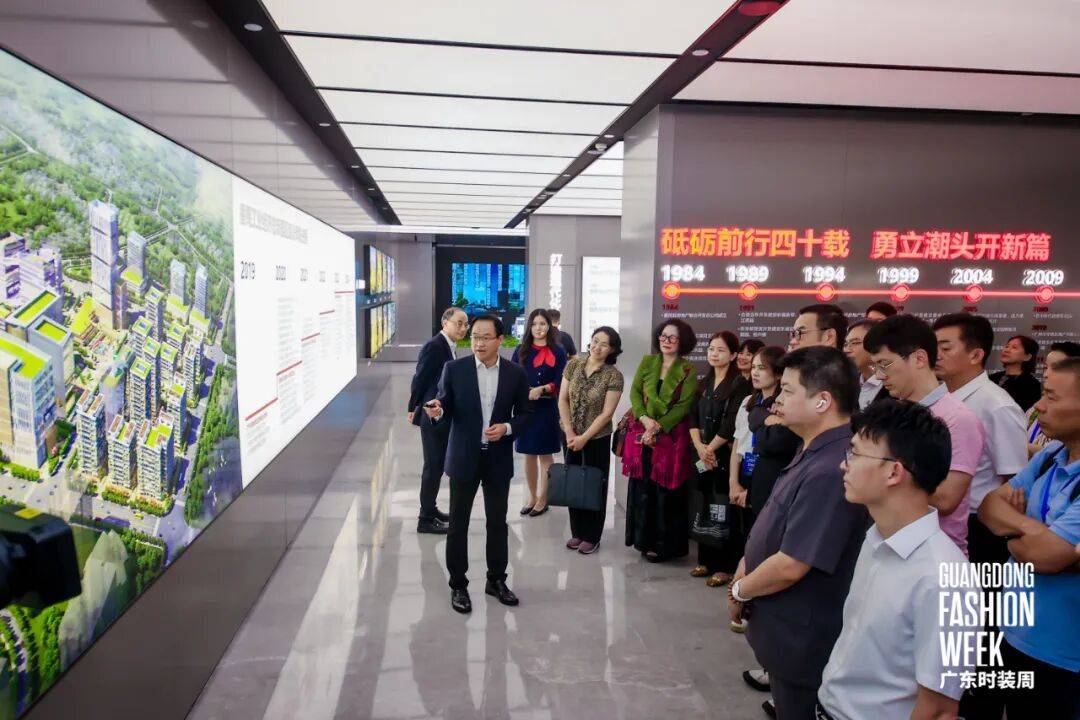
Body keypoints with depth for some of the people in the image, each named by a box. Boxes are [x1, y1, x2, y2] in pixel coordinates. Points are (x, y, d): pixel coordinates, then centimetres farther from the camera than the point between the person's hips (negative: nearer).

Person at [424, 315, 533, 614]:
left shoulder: (516, 373, -2)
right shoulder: (454, 368, -6)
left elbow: (525, 413, 4)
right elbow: (446, 409, -2)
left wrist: (507, 428, -14)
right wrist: (437, 411, -25)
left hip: (499, 460, 2)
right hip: (463, 458, -1)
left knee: (498, 522, 14)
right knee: (458, 523, 7)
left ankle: (496, 580, 31)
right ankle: (458, 584, 22)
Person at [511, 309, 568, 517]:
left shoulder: (557, 351, -1)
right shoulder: (521, 350, 6)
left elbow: (560, 382, -5)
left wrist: (542, 389, -20)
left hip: (547, 408, -3)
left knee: (545, 453, 5)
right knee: (528, 454, 10)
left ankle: (543, 498, 17)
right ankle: (532, 496, 24)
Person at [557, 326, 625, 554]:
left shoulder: (613, 376, -13)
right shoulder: (573, 365, -2)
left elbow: (607, 413, -14)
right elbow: (563, 400, -1)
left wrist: (584, 438, -15)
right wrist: (569, 432, -9)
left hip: (597, 438, -3)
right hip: (571, 436, 4)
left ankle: (592, 537, 22)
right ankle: (577, 532, 29)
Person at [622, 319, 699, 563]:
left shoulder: (688, 371, -1)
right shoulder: (647, 362, 9)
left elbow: (684, 406, -8)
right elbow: (635, 391, 3)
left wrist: (658, 427, -16)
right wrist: (645, 419, -13)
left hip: (671, 436, -3)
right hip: (642, 432, 3)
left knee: (665, 490, 0)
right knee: (642, 487, 7)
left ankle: (663, 544, 13)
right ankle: (644, 540, 20)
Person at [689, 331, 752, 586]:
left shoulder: (740, 384, -8)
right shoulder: (705, 383, 14)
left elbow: (731, 424, -15)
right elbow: (694, 417, 8)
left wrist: (711, 448, -10)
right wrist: (699, 446, -7)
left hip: (726, 455, -6)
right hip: (704, 454, 6)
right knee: (706, 508, 11)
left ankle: (725, 566, 7)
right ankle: (707, 560, 21)